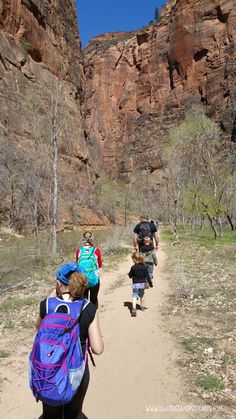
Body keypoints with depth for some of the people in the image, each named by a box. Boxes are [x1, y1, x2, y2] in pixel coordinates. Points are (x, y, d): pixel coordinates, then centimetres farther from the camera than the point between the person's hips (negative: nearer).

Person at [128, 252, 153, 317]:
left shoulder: (133, 267, -14)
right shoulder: (144, 267, -5)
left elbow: (130, 276, -4)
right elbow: (147, 276, -3)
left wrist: (129, 273, 18)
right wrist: (150, 283, 4)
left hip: (135, 284, -3)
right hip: (142, 283, 3)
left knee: (134, 296, -2)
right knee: (142, 295, 23)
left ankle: (134, 309, -20)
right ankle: (142, 307, 38)